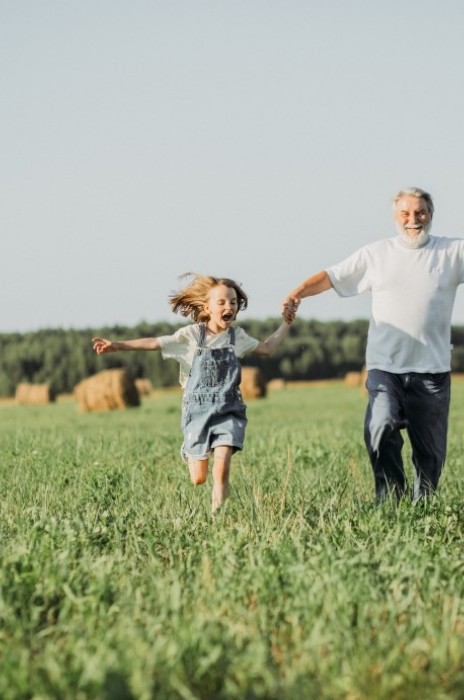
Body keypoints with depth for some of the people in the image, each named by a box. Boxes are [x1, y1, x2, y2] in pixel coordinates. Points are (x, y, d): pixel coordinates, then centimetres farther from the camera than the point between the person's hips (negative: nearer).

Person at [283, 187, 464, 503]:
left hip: (432, 369, 1)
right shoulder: (377, 253, 9)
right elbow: (331, 276, 7)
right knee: (381, 427, -24)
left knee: (431, 450, 7)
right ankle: (391, 498, -15)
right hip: (385, 367, 0)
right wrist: (298, 293, -9)